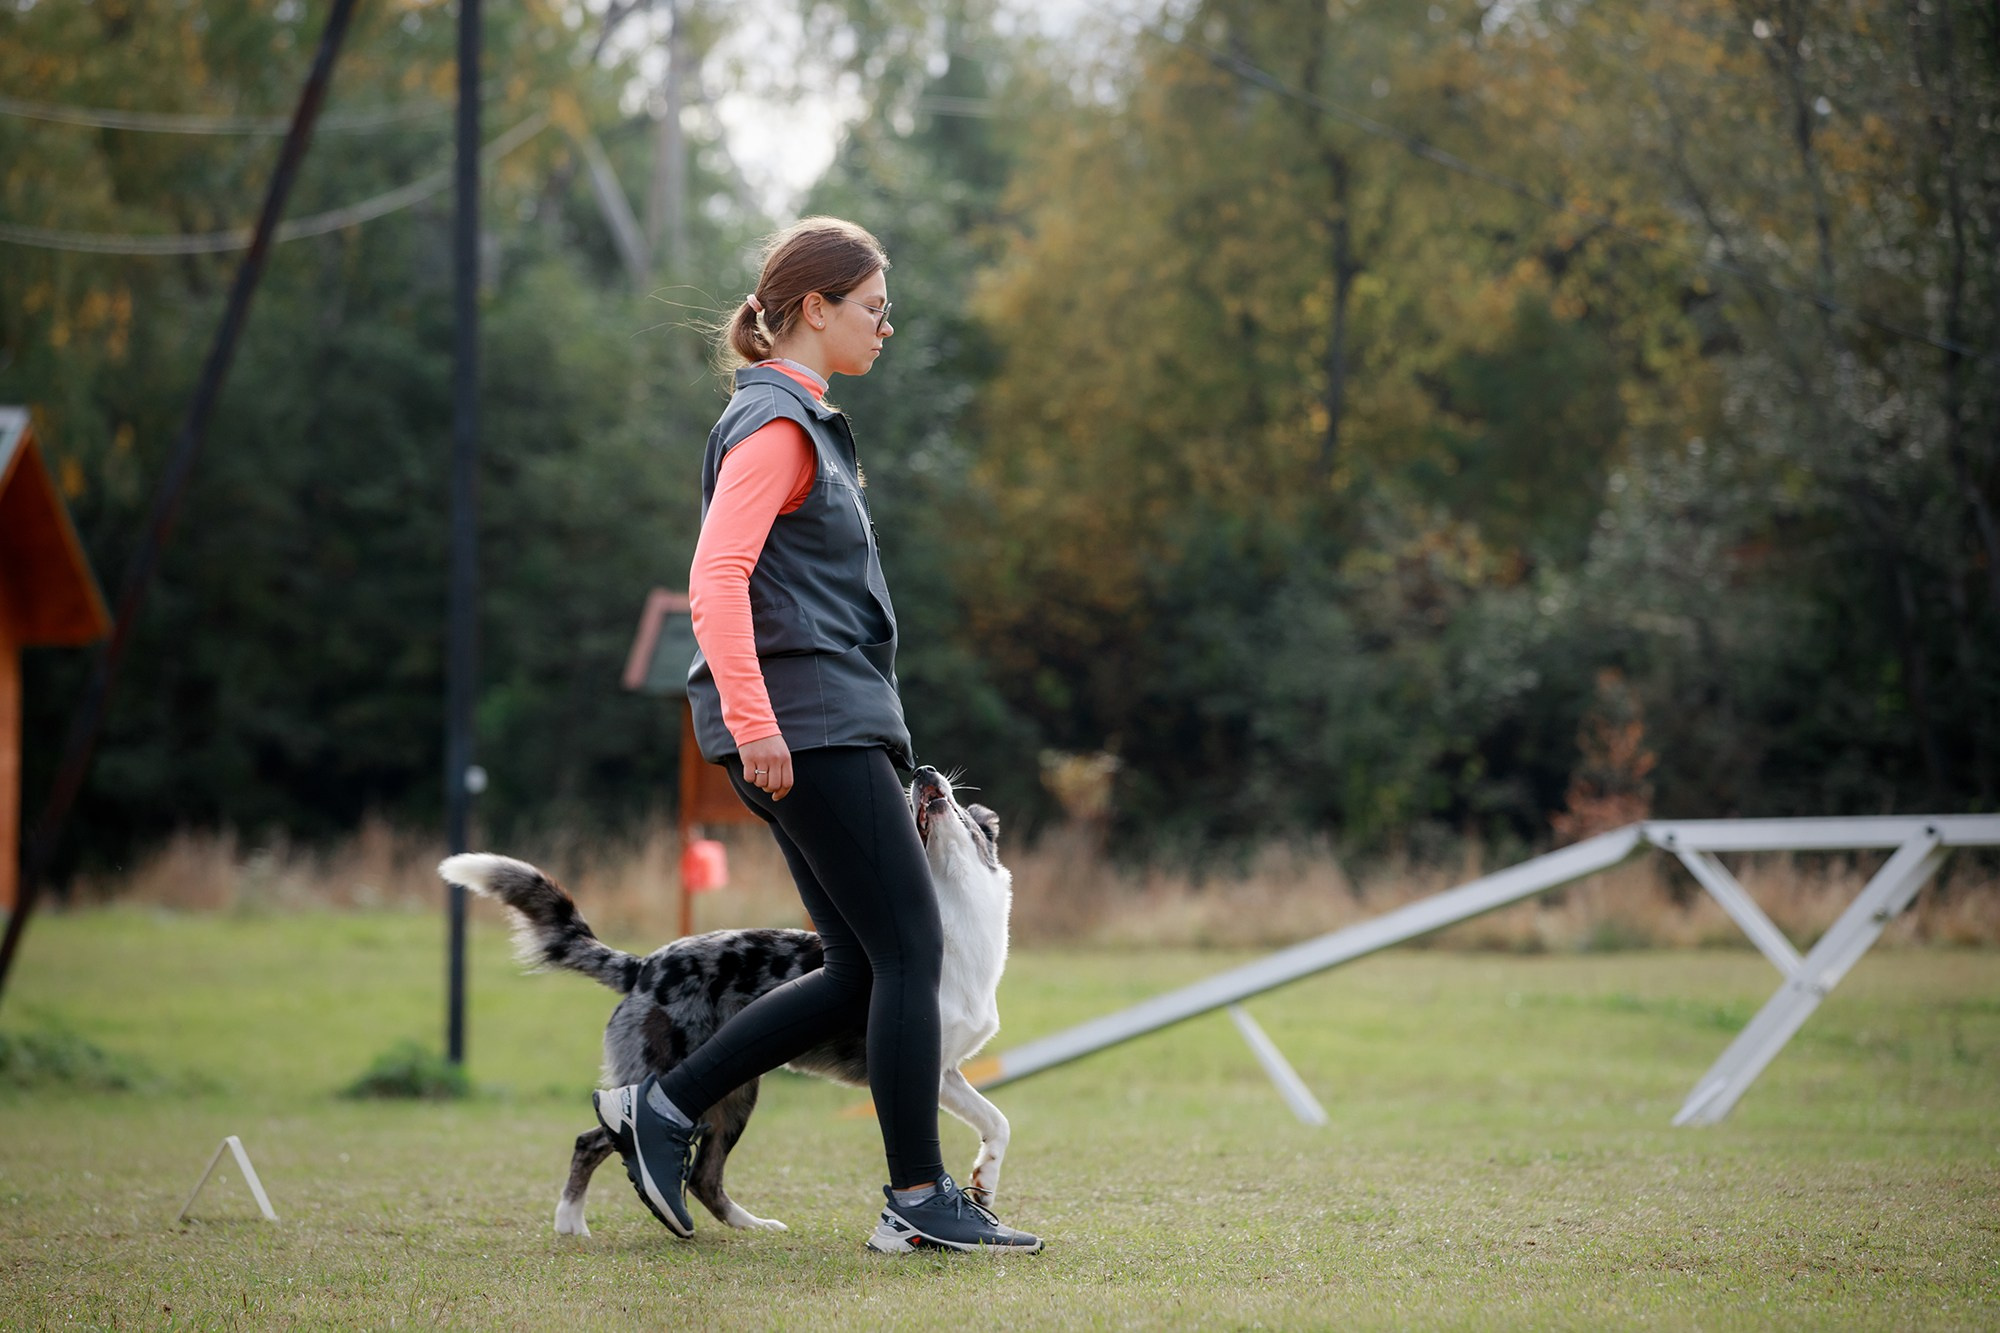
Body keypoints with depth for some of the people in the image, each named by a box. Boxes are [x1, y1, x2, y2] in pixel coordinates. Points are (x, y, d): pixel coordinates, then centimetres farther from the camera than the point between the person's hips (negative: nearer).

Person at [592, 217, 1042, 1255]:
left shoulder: (800, 421, 22)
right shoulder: (774, 425, -10)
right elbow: (717, 578, -21)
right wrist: (753, 722, -27)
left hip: (829, 727, 10)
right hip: (807, 725, -10)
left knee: (864, 972, 8)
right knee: (909, 951, -7)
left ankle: (660, 1109, 11)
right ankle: (919, 1199, -4)